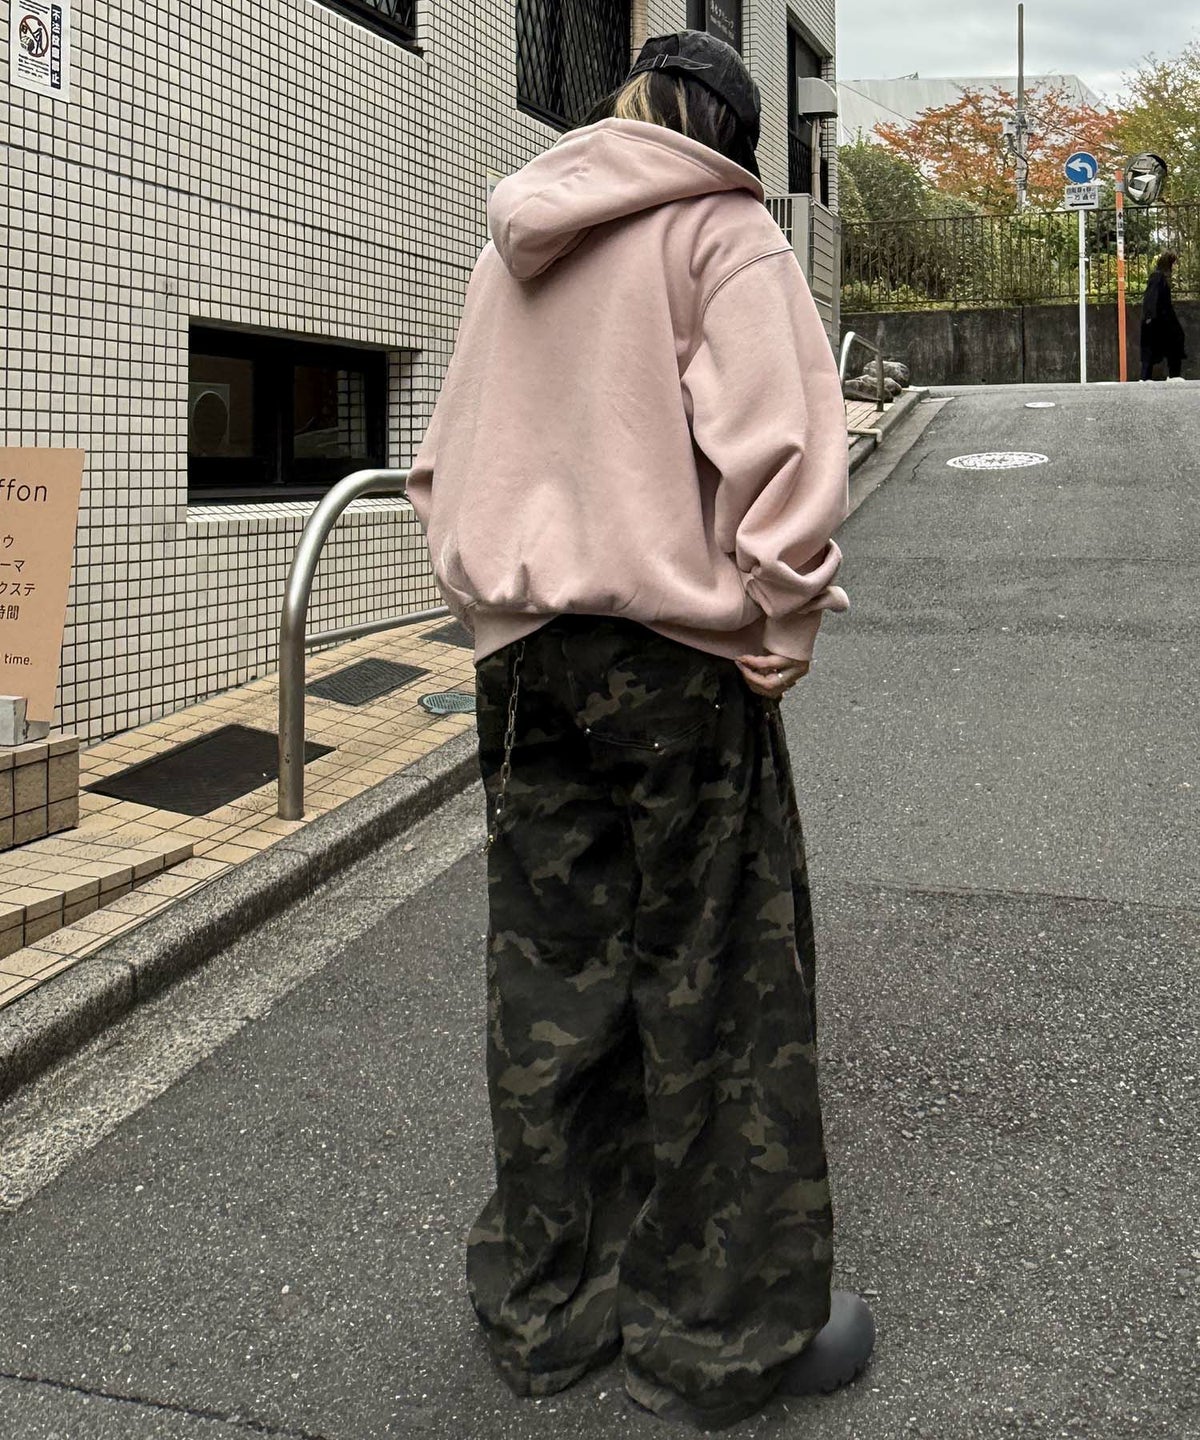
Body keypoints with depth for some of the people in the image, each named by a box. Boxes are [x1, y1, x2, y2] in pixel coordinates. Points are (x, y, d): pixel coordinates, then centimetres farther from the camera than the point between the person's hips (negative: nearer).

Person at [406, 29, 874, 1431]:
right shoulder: (720, 229, -4)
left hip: (522, 656, 6)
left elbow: (446, 462, 19)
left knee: (547, 980, 12)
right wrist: (779, 633, -8)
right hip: (675, 652, -6)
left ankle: (545, 1302, 24)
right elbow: (776, 445, -17)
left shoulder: (512, 251, 17)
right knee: (714, 987, 4)